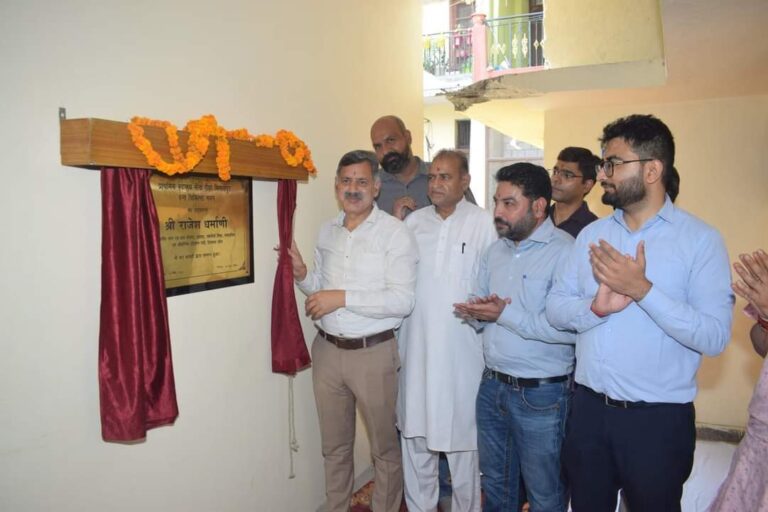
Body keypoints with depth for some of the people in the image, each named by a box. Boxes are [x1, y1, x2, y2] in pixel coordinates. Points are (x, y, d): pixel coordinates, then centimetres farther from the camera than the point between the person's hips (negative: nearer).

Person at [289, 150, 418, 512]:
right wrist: (302, 276, -5)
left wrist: (343, 298, -23)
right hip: (327, 350, 5)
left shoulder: (395, 233, -11)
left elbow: (402, 300, -19)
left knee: (383, 447, 13)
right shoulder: (326, 231, 8)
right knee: (334, 445, 19)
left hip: (373, 353, -5)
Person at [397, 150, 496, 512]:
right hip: (416, 346, 4)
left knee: (462, 435, 8)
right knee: (415, 431, 14)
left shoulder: (482, 223, -5)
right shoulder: (413, 221, 8)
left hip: (461, 350, -4)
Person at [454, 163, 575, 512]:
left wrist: (505, 315, -22)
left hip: (540, 394, -7)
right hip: (492, 386, 7)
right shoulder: (496, 250, 9)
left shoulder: (565, 252, -17)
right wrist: (479, 311, -11)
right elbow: (477, 308, 13)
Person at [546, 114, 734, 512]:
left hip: (658, 419, -4)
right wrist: (596, 307, -19)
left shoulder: (701, 240, -10)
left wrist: (643, 290, -25)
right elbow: (555, 308, 0)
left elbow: (715, 337, -18)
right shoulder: (592, 234, 4)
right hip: (588, 409, 4)